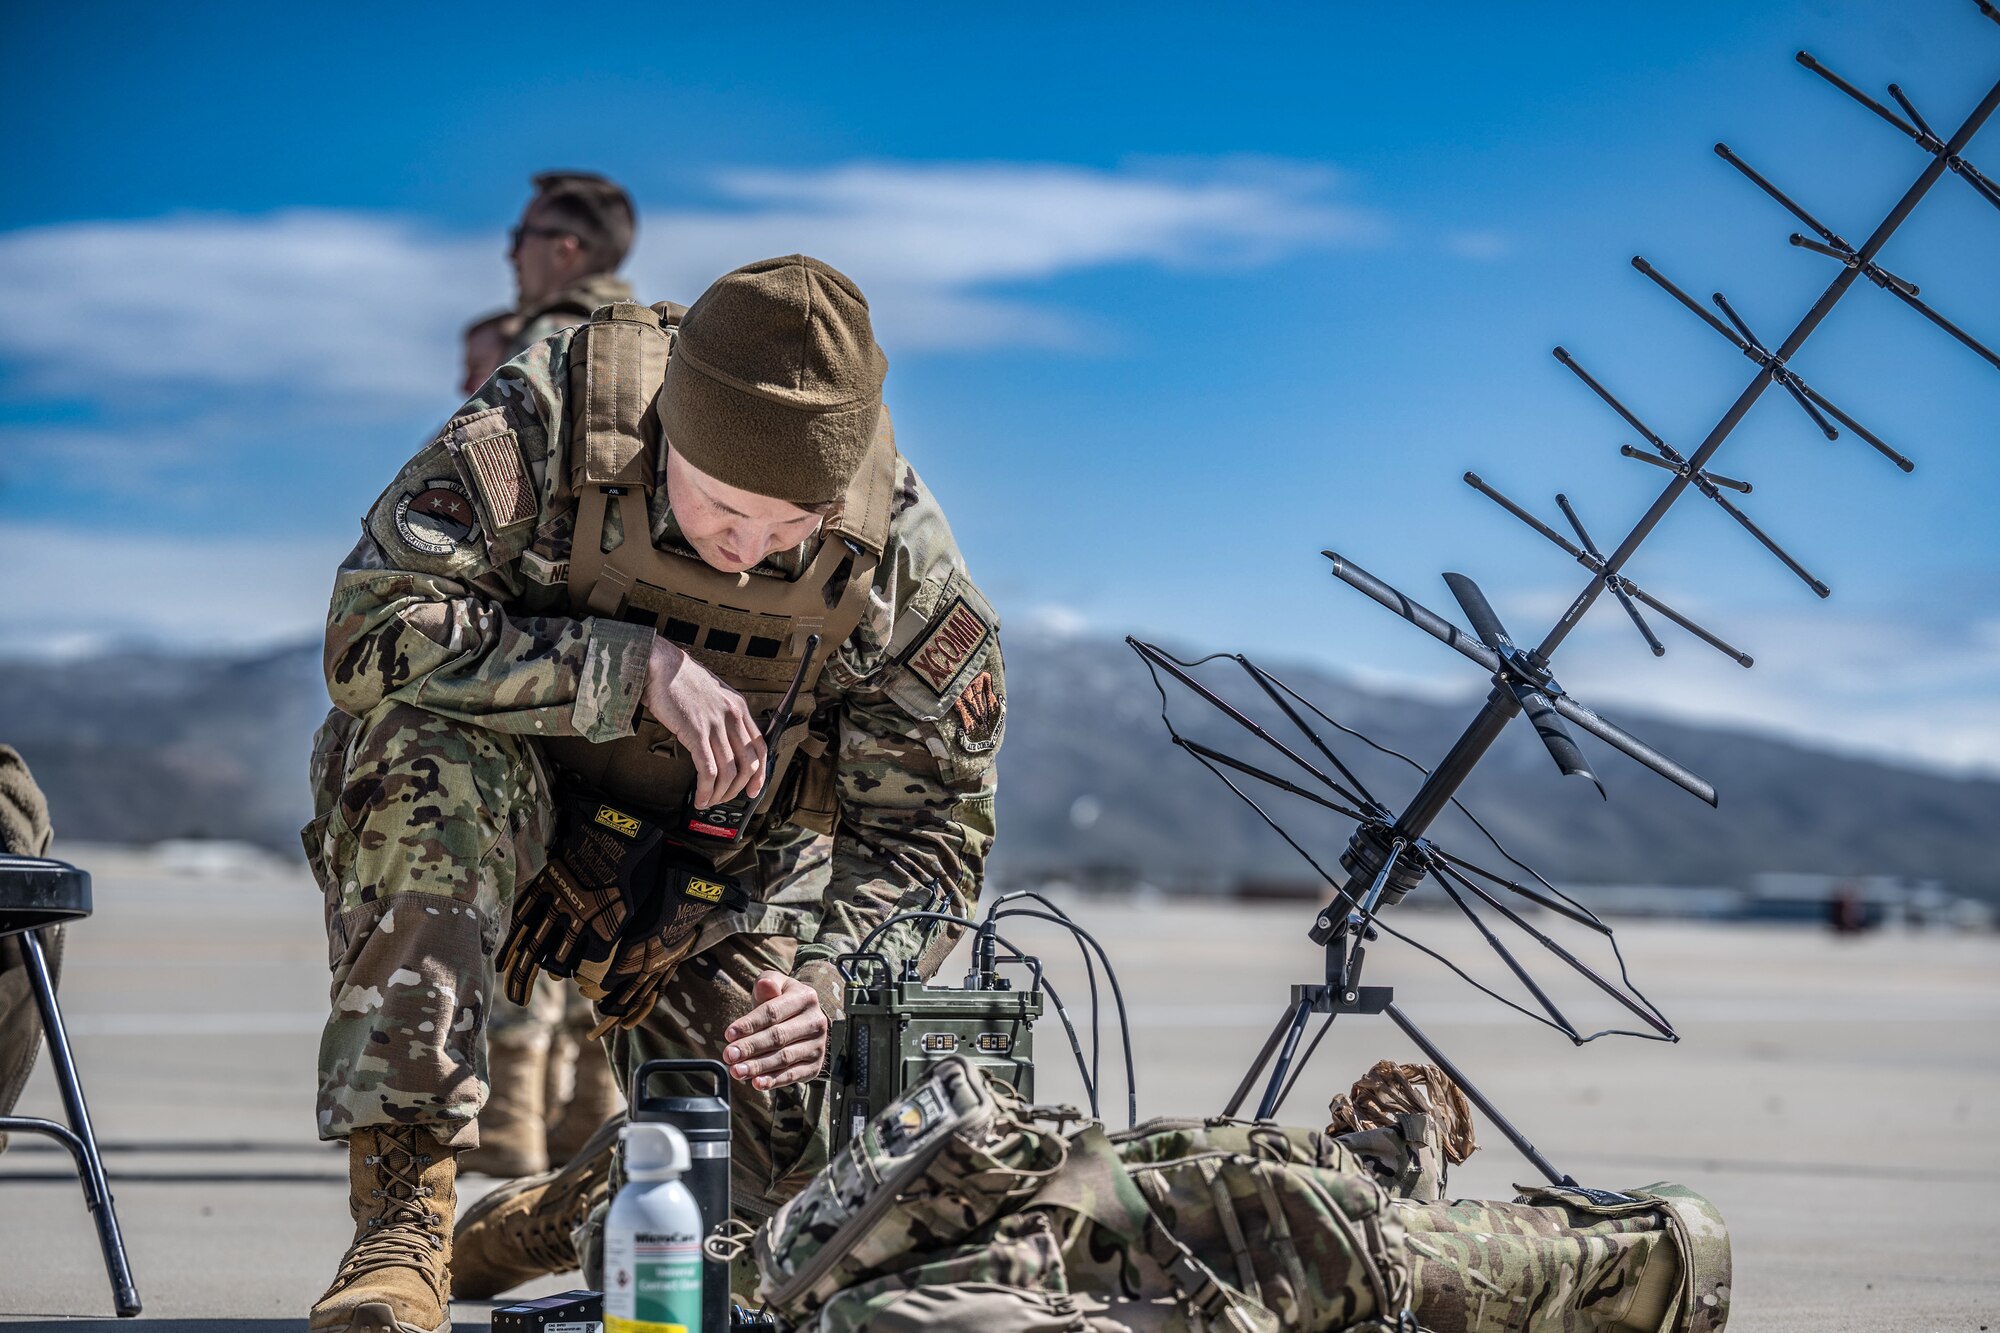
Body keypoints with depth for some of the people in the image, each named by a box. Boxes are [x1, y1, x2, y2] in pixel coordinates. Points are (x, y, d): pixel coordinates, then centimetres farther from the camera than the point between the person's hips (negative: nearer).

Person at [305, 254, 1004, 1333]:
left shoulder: (901, 557, -18)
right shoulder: (542, 424, -25)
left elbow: (928, 829, -12)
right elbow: (373, 632, -33)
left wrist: (837, 980, -31)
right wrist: (636, 667, -37)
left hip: (720, 876, 2)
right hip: (502, 815, -2)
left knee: (792, 1138, -17)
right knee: (428, 749, -36)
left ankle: (580, 1205, 20)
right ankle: (403, 1217, -32)